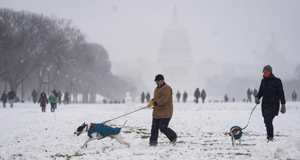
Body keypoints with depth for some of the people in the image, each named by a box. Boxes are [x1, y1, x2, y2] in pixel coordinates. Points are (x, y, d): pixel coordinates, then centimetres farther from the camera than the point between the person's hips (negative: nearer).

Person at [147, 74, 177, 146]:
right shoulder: (157, 89, 19)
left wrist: (154, 103, -27)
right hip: (157, 112, 9)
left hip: (165, 113, -9)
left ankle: (173, 137, 15)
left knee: (163, 128, -9)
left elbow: (163, 99, -23)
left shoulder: (167, 88, -13)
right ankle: (153, 142, 7)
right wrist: (152, 101, 6)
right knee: (154, 128, 3)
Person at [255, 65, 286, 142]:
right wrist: (257, 97, -2)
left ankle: (270, 137, -19)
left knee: (269, 120, -19)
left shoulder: (276, 81, -3)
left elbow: (281, 93, -3)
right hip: (265, 105, 6)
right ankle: (270, 136, 20)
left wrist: (283, 105, -7)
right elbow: (260, 92, 19)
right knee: (266, 121, 7)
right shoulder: (263, 81, 13)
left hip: (273, 105, -6)